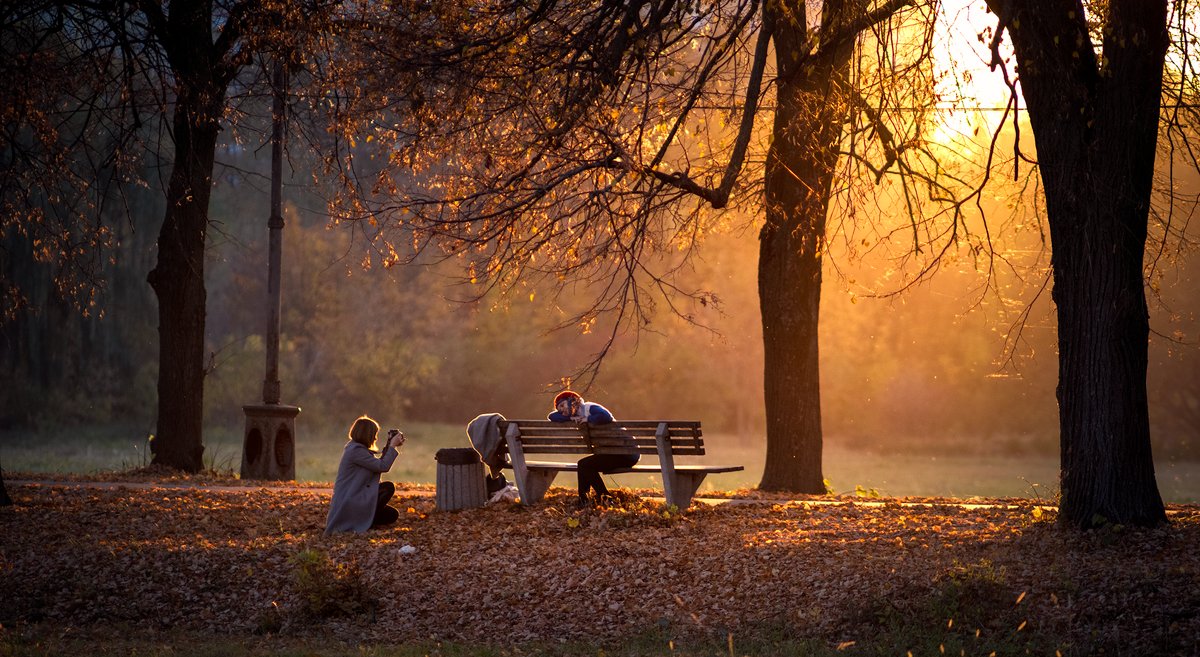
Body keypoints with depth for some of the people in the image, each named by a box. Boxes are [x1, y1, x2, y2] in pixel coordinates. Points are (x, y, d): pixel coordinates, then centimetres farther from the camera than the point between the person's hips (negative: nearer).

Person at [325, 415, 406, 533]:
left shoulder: (355, 447, 13)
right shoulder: (356, 451, -19)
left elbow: (378, 464, 18)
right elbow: (383, 466, -20)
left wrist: (389, 445, 12)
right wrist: (392, 446, -10)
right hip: (347, 505, -10)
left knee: (392, 515, 7)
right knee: (388, 487, -17)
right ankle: (365, 521, -11)